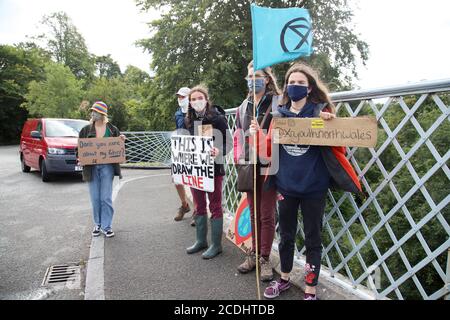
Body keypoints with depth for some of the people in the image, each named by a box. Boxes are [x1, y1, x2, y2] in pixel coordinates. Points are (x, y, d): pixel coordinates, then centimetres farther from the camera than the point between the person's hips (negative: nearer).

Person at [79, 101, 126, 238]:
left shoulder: (112, 130, 4)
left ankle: (107, 226, 9)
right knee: (95, 198, 6)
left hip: (107, 166, -1)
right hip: (91, 167, 2)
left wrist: (121, 141, -11)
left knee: (106, 198, -1)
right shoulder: (86, 130, 7)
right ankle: (97, 224, 21)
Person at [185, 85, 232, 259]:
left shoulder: (217, 118, -10)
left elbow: (228, 142, -11)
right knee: (199, 206, 15)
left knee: (215, 206, 5)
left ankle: (216, 244, 16)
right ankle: (201, 240, 30)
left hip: (213, 167, -6)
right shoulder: (189, 120, 6)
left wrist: (219, 151, -29)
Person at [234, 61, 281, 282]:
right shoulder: (244, 106, 13)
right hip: (248, 167, 5)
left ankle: (265, 259, 18)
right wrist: (238, 160, 7)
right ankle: (254, 253, 27)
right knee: (254, 213, 14)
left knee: (267, 215, 3)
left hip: (268, 166, -5)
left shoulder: (277, 103, -5)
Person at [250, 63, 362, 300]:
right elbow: (270, 150, 8)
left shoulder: (322, 112, -3)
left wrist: (330, 125, -20)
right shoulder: (280, 115, 6)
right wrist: (258, 134, -8)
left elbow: (339, 146, -4)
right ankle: (284, 280, 38)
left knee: (312, 239, 9)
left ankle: (310, 291, 25)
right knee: (286, 235, 17)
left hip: (313, 187, -3)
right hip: (285, 185, 3)